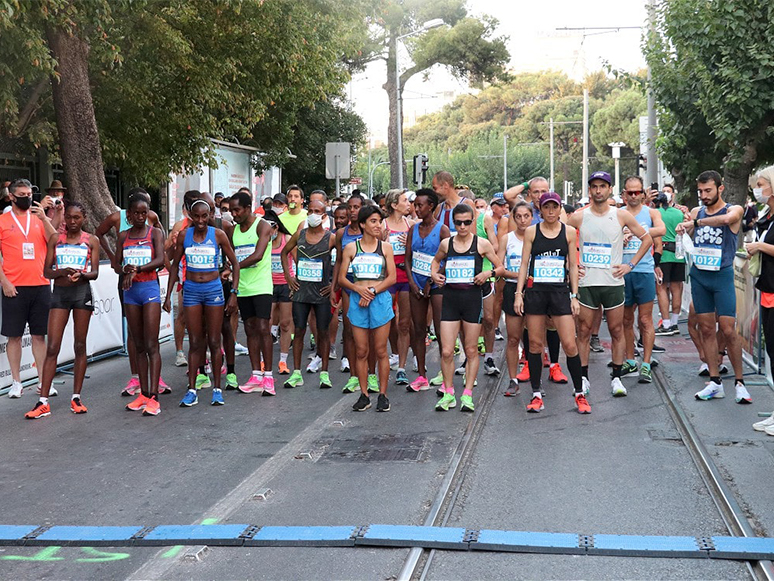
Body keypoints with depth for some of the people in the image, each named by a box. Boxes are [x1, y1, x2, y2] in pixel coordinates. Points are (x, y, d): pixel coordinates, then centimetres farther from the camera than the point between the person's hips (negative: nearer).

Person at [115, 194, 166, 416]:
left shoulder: (155, 233, 0)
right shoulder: (123, 236, 11)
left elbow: (160, 260, -14)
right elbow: (117, 264, 9)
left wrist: (136, 269, -22)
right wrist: (124, 269, -12)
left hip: (150, 288, -4)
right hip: (130, 290, 5)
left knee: (151, 345, -9)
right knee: (139, 346, 8)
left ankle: (153, 397, -12)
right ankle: (143, 394, 13)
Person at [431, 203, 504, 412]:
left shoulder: (481, 244, 1)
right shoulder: (446, 244, 7)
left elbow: (501, 268, 7)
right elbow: (436, 260, 27)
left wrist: (489, 273, -13)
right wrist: (434, 274, 7)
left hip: (473, 297, -2)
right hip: (450, 298, 2)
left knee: (471, 351, 4)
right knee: (446, 351, -3)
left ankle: (467, 395, 13)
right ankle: (449, 394, 11)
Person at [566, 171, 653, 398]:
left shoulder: (621, 216, 1)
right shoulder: (578, 217, 1)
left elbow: (647, 238, 10)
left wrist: (630, 265, 3)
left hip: (613, 281, 0)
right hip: (585, 283, 0)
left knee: (617, 331, 4)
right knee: (583, 331, 2)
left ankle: (617, 378, 13)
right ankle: (583, 378, 11)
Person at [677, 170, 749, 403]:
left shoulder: (734, 210, -4)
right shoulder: (696, 212, 10)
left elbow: (726, 219, -27)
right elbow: (688, 232, -5)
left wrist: (695, 222, -31)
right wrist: (683, 228, -27)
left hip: (722, 275, -4)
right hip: (698, 275, 4)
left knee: (728, 330, -7)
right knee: (706, 329, 6)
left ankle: (739, 382, 5)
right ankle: (715, 382, 12)